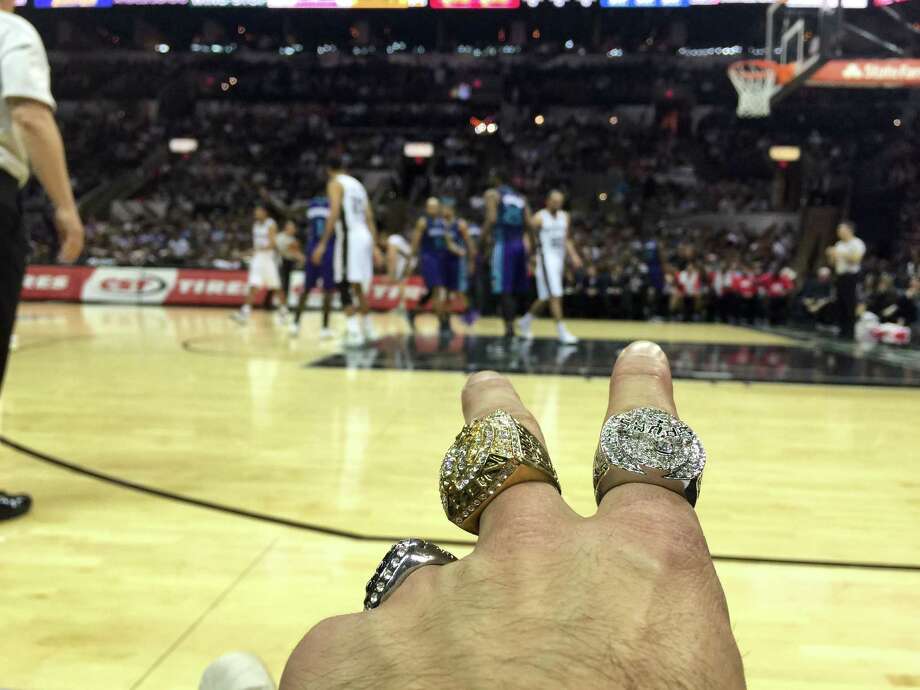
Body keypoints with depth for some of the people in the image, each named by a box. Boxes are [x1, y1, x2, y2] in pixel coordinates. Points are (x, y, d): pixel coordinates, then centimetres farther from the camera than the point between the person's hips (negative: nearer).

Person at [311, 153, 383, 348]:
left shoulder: (335, 183, -1)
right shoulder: (357, 184, 22)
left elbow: (334, 214, -15)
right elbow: (370, 218, 18)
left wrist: (322, 244, -16)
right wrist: (375, 246, 18)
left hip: (350, 236, -8)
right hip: (365, 237, 8)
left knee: (346, 286, -6)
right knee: (358, 286, 18)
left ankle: (354, 332, -15)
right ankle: (368, 329, 26)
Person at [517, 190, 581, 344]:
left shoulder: (564, 217, 12)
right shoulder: (539, 217, -8)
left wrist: (573, 255, 6)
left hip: (559, 258, 7)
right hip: (545, 258, -7)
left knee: (545, 298, 13)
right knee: (555, 295, -13)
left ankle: (525, 321, 31)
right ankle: (562, 331, -12)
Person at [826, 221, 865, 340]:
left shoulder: (857, 243, -6)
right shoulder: (838, 244, 18)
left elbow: (855, 258, -21)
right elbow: (833, 262, 21)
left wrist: (840, 254, -20)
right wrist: (831, 255, 0)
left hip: (851, 276, -8)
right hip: (840, 276, 8)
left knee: (850, 305, -8)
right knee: (840, 304, 6)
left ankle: (850, 332, -6)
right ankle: (842, 330, 12)